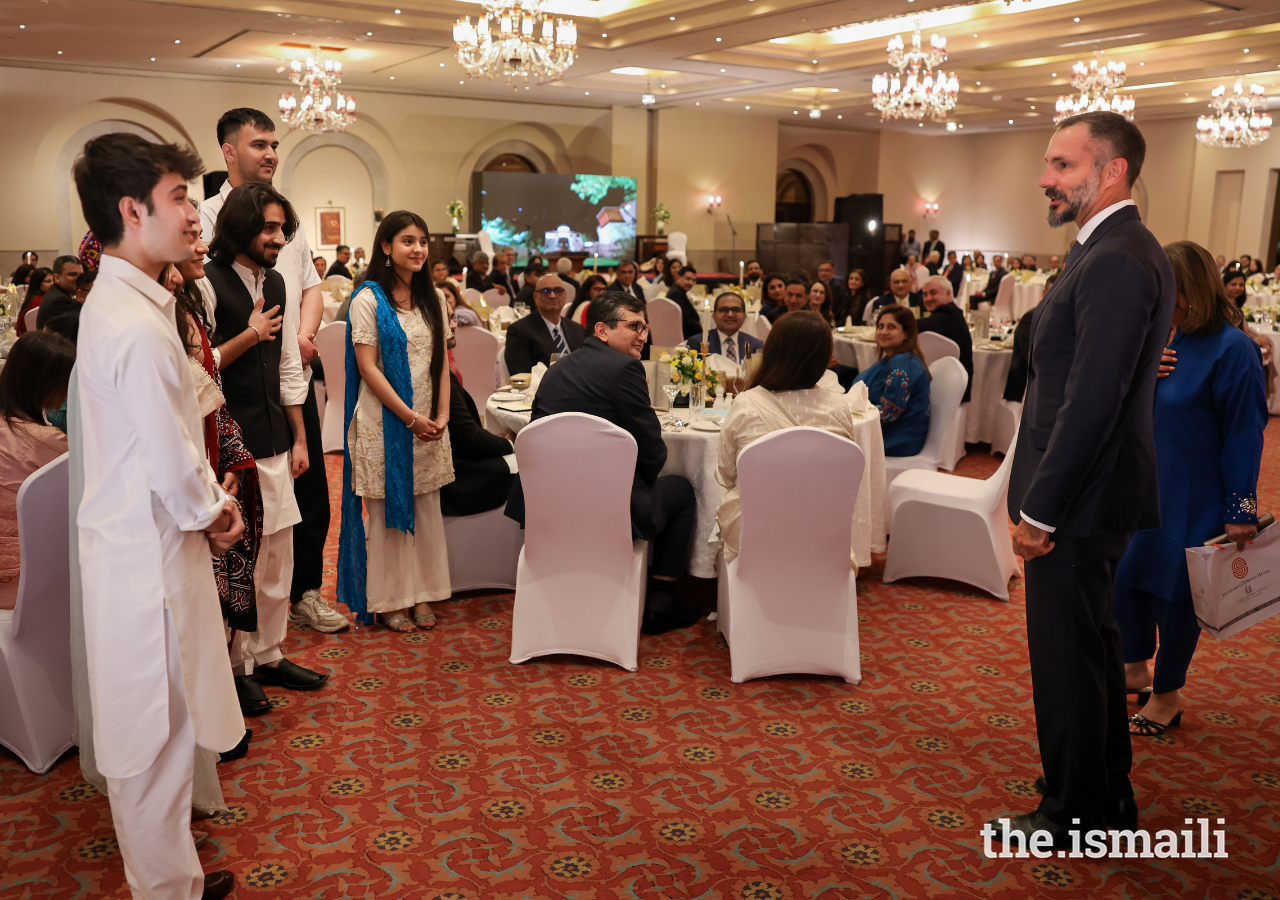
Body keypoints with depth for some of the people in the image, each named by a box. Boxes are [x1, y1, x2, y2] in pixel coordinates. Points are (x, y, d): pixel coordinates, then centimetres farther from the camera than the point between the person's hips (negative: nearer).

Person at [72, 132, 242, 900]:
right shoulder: (137, 327, -24)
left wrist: (210, 501, 7)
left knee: (155, 723, 23)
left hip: (140, 540, 10)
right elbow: (172, 470, -23)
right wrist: (213, 514, -5)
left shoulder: (118, 302, 8)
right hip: (151, 552, -10)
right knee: (157, 731, 6)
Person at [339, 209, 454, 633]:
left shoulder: (432, 300, 11)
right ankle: (390, 599, 14)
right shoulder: (368, 300, -6)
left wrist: (442, 415, -2)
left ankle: (422, 593, 19)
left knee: (425, 508, 8)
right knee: (388, 510, 2)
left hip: (429, 422, 5)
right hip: (385, 420, -5)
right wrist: (410, 417, -14)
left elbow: (441, 362, 11)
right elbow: (368, 368, -11)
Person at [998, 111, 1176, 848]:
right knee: (1093, 648, 21)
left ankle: (1075, 816, 21)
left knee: (1067, 656, 3)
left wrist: (1040, 510, -19)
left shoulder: (1117, 261, -20)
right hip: (1087, 490, 10)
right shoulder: (1117, 251, 12)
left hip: (1080, 496, -10)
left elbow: (1092, 400, -25)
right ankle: (1108, 801, 38)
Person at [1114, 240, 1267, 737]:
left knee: (1174, 591, 7)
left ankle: (1167, 697, 26)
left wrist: (1242, 512, -15)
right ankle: (1136, 669, 37)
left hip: (1194, 499, -6)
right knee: (1127, 576, 14)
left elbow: (1245, 436, -16)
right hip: (1149, 487, 6)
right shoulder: (1168, 338, 1)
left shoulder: (1231, 350, -18)